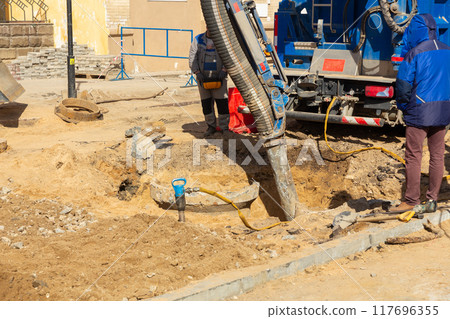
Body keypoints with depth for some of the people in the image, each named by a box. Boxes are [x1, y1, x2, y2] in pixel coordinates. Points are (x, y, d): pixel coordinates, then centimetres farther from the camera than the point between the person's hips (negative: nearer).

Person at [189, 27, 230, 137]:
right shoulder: (198, 40, 5)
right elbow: (192, 57, 1)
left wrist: (224, 70, -19)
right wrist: (197, 72, -11)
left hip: (218, 77, -1)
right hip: (203, 77, 2)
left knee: (222, 101, -5)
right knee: (206, 102, 4)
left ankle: (224, 127, 4)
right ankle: (211, 126, 15)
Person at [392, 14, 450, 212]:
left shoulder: (415, 53, -11)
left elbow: (403, 84, -10)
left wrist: (402, 106, 6)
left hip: (419, 112, -6)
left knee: (413, 156, 1)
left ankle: (411, 201, 4)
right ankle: (432, 200, 15)